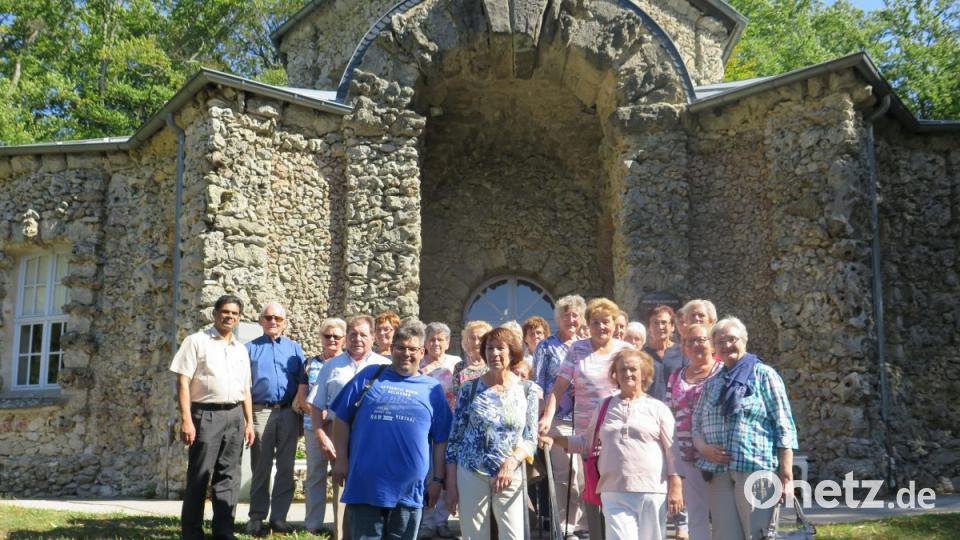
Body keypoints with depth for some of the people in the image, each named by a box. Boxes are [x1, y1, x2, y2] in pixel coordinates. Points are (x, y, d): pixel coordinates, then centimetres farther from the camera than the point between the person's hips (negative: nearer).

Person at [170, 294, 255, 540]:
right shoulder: (197, 341, 0)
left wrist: (249, 422, 12)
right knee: (199, 475, -1)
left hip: (234, 416, 5)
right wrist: (186, 419, -15)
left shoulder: (241, 349, 17)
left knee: (229, 475, 6)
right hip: (206, 414, -5)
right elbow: (183, 382, -7)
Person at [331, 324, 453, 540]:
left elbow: (441, 440, 10)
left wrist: (438, 479, 5)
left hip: (409, 488, 1)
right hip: (365, 484, -1)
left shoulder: (432, 388, 8)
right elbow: (342, 419, 6)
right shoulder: (369, 376, 6)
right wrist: (341, 460, -1)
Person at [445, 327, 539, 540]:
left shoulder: (527, 391, 3)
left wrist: (511, 462, -18)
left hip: (510, 476, 0)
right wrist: (451, 485, 1)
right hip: (470, 475, 0)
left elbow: (531, 440, 2)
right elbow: (454, 438, 3)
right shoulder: (470, 388, 1)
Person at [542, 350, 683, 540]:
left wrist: (675, 487, -3)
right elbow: (586, 441, 19)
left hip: (652, 492, -1)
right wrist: (554, 439, 7)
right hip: (614, 493, 1)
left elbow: (672, 449, 2)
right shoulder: (604, 407, 13)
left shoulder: (658, 408, 4)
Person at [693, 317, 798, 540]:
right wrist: (703, 447, -6)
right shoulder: (712, 383, 18)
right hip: (719, 473, 5)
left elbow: (783, 426, -2)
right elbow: (696, 423, 17)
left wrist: (786, 473, -9)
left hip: (757, 469, -4)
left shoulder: (763, 374, 4)